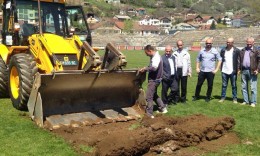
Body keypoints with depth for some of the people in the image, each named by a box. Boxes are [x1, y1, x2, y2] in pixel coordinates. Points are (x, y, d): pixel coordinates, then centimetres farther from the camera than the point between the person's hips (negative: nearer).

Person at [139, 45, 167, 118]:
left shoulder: (156, 57, -20)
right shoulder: (154, 57, 12)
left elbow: (154, 67, -36)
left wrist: (145, 69, -23)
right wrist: (146, 68, 2)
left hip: (154, 80, -11)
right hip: (154, 79, 11)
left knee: (149, 97, -7)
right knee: (154, 95, 23)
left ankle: (149, 114, -2)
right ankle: (163, 108, 31)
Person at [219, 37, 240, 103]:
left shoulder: (236, 51, -5)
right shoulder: (223, 50, 4)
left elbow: (239, 60, -1)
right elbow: (221, 59, 12)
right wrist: (221, 68, 4)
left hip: (233, 71, -2)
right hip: (224, 71, 3)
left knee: (234, 86, 6)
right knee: (224, 85, 9)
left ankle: (235, 98, 14)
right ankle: (223, 97, 16)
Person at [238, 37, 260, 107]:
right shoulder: (243, 50, 13)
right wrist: (239, 69, 13)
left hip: (252, 71, -5)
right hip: (244, 71, 5)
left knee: (253, 88, -2)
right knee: (244, 87, 11)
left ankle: (253, 102, 6)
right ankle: (245, 101, 21)